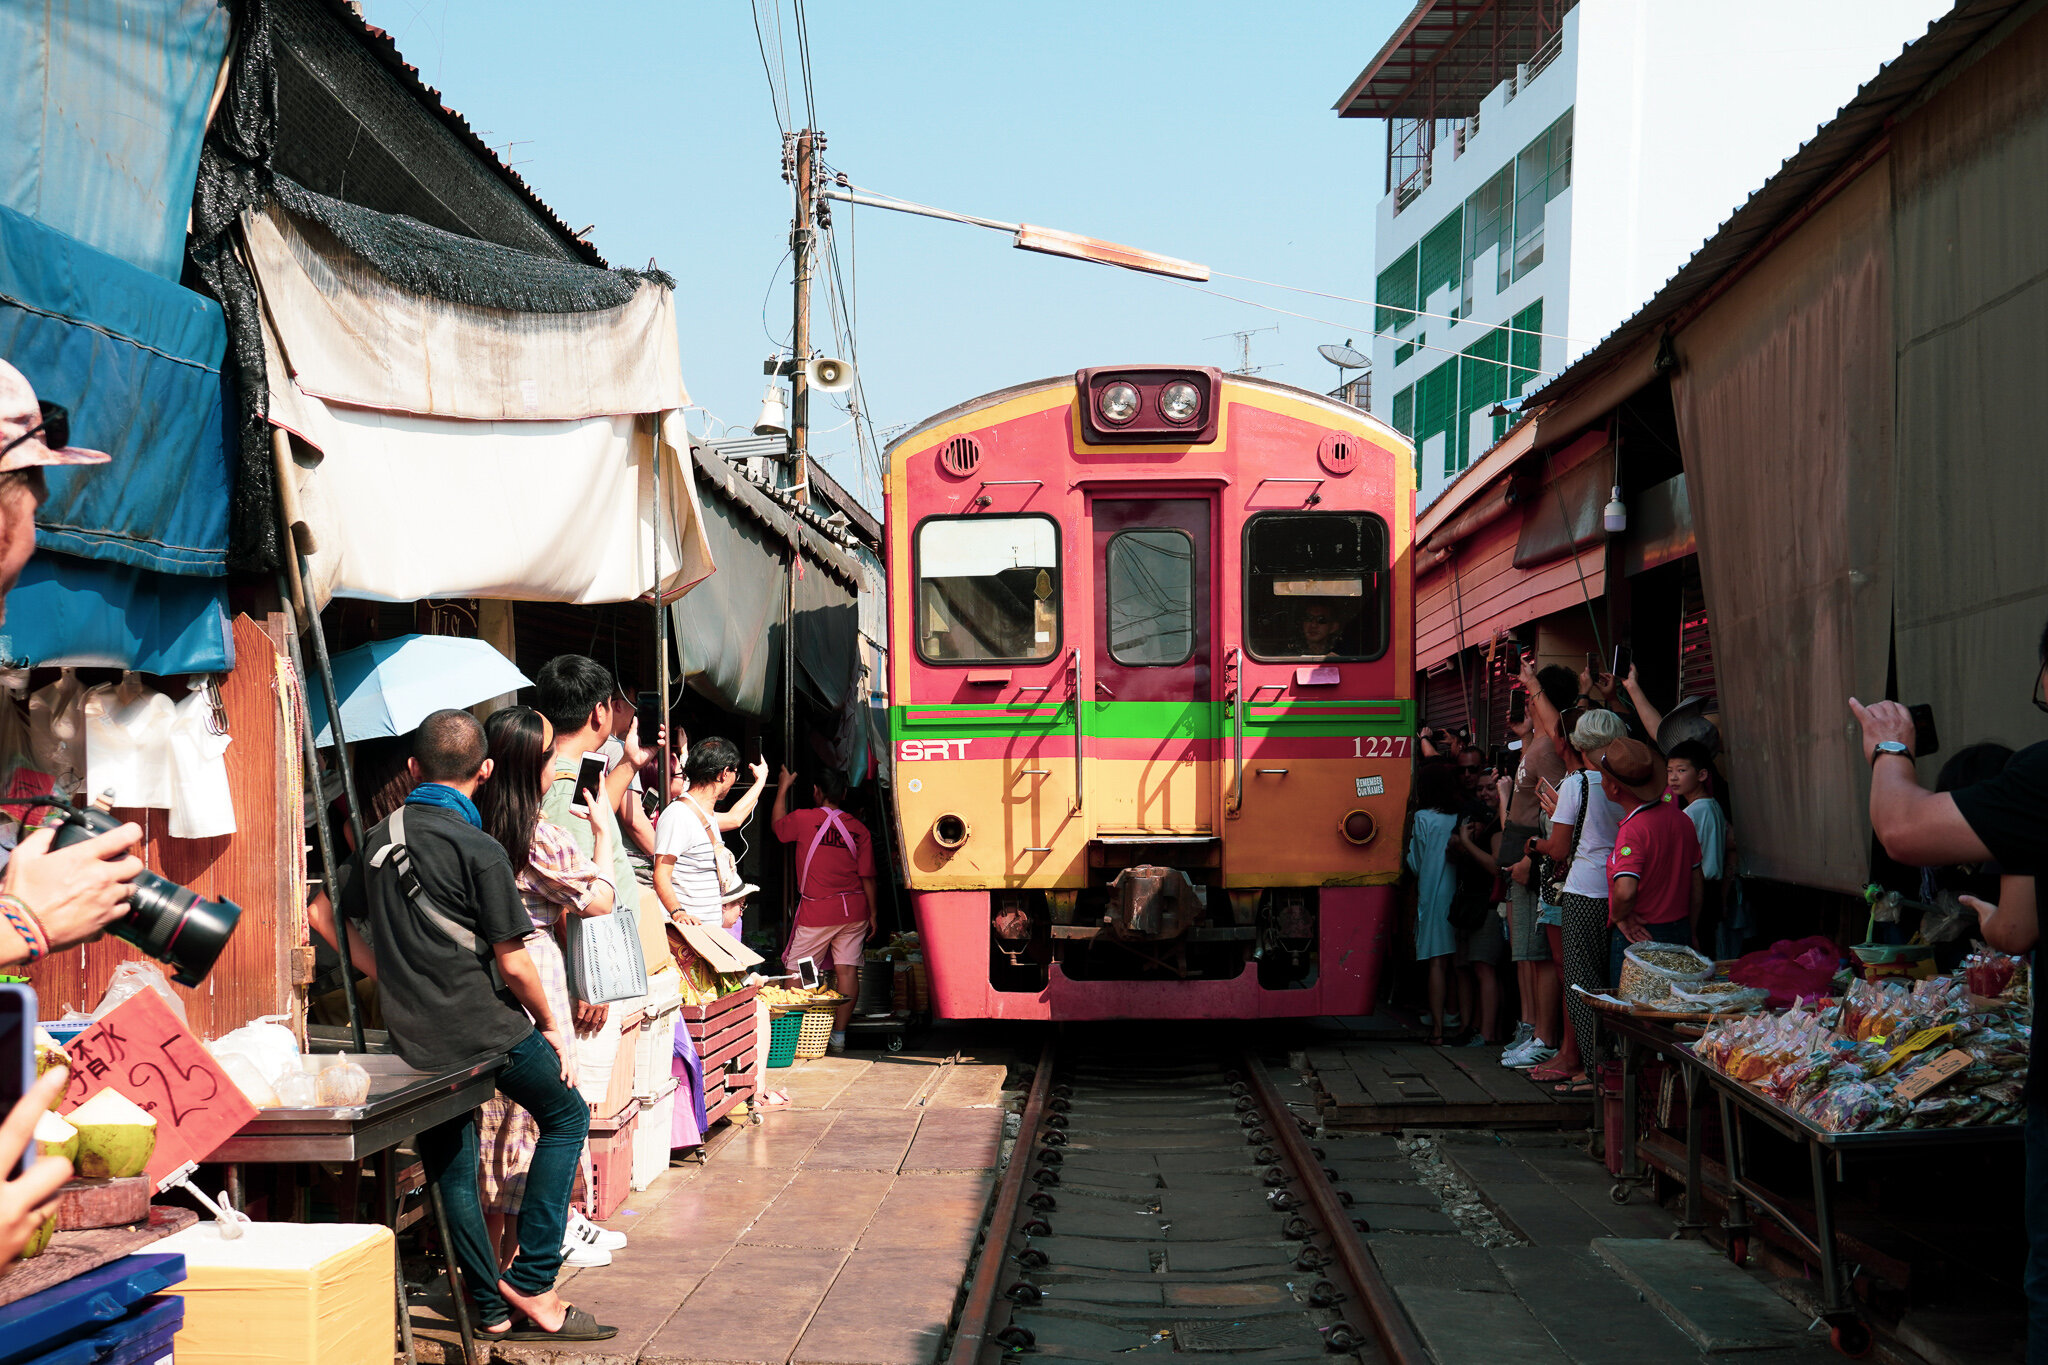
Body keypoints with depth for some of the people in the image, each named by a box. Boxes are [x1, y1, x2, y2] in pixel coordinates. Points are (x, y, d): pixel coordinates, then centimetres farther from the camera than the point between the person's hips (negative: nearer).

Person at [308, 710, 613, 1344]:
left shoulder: (380, 839, 5)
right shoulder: (479, 851, -14)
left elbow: (323, 914, 16)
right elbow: (513, 963, -13)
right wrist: (551, 1025, 3)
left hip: (412, 1038, 6)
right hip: (482, 1028, -6)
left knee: (450, 1165, 16)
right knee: (566, 1116, 14)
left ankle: (493, 1309, 21)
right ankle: (530, 1282, 6)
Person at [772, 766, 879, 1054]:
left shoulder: (803, 819, -7)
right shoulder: (858, 829, 2)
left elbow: (777, 824, 16)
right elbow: (867, 876, 2)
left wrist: (783, 787, 27)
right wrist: (872, 912, 10)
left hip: (816, 911, -3)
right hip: (853, 910, 3)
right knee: (846, 969, 4)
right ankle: (839, 1035, 5)